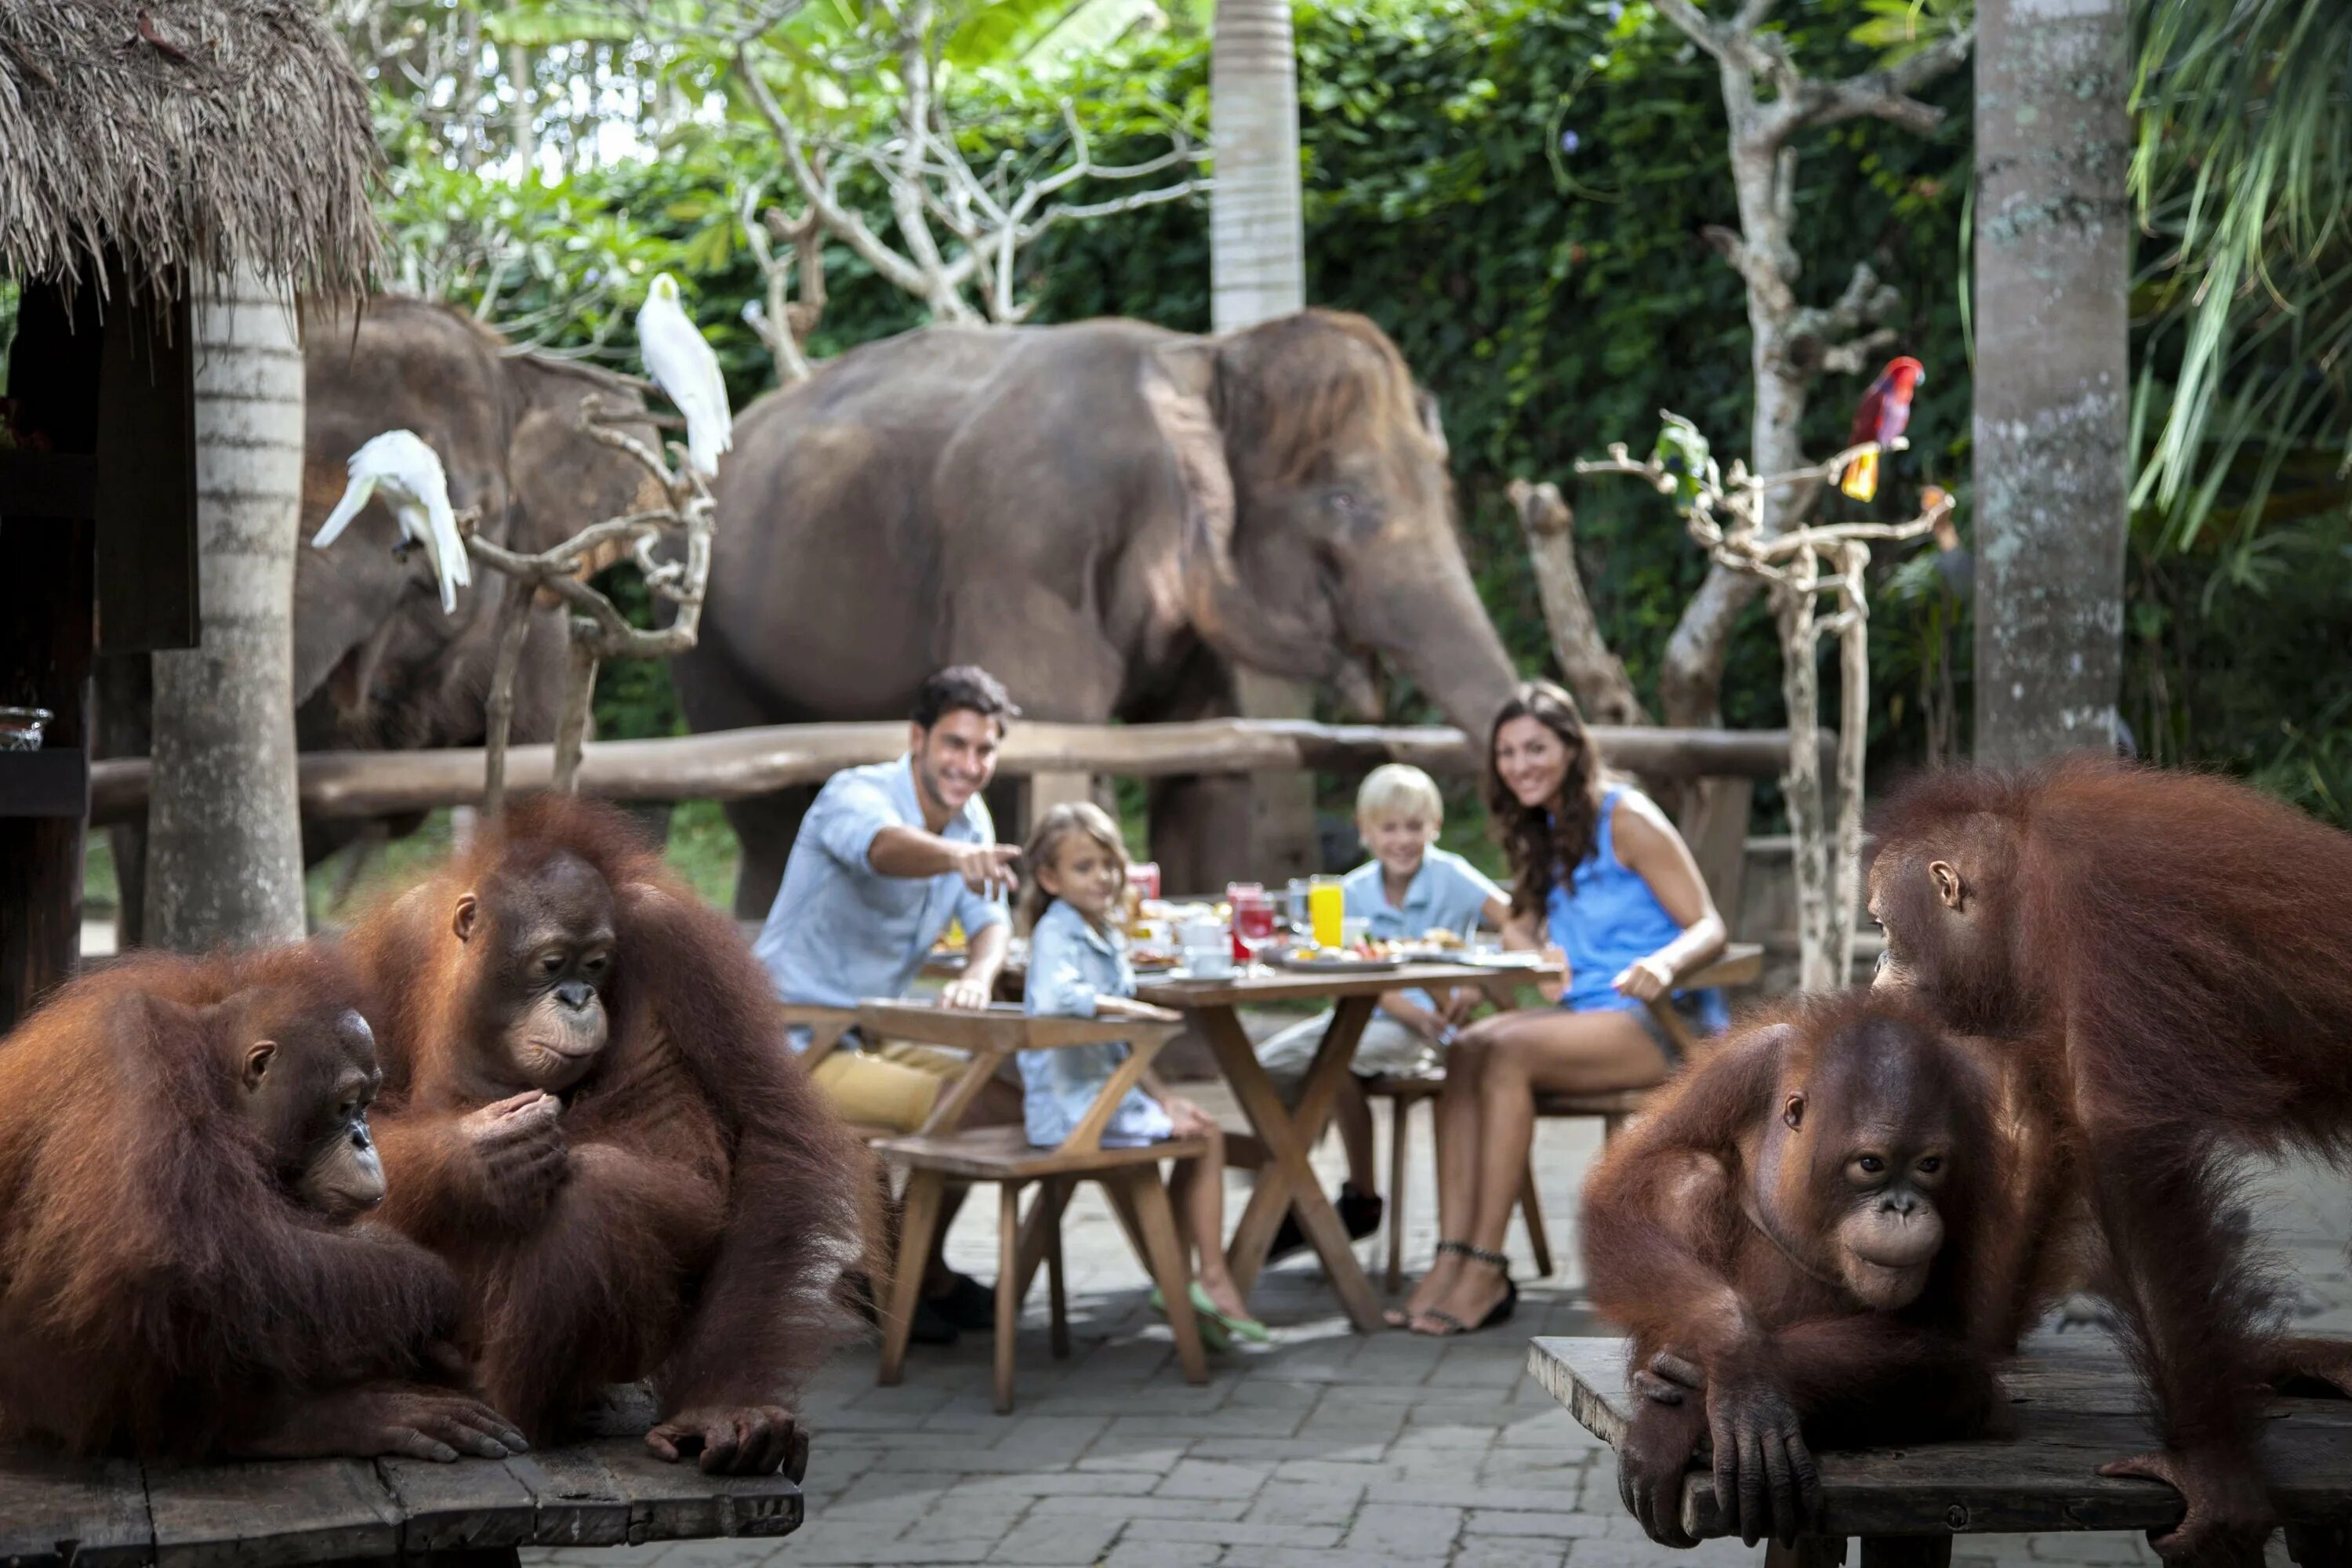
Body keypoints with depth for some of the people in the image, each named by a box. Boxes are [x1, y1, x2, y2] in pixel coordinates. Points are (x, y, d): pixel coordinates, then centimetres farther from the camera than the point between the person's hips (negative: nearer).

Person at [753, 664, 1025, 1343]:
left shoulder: (971, 819, 7)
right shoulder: (855, 796, -20)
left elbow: (990, 922, -3)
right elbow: (886, 847, -44)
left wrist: (977, 976, -28)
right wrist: (960, 857, -67)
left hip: (868, 1038, 9)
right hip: (793, 1048, -9)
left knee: (1011, 1099, 6)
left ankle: (924, 1271, 19)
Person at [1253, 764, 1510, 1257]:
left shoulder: (1449, 875, -8)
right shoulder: (1353, 891, 2)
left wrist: (1477, 986, -33)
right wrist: (1404, 1007, -27)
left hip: (1421, 1030, -5)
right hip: (1359, 1013, 5)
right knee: (1270, 1063, -13)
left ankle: (1362, 1199, -12)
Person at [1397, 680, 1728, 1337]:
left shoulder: (1624, 818, -6)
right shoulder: (1545, 833, 18)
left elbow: (1709, 928, -12)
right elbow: (1522, 926, 20)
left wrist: (1664, 964, -34)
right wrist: (1528, 942, -5)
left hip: (1663, 1021, -7)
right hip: (1587, 1013, 7)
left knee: (1509, 1052, -29)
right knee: (1466, 1048, -20)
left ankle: (1487, 1269, -30)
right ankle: (1453, 1256, -31)